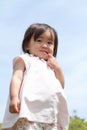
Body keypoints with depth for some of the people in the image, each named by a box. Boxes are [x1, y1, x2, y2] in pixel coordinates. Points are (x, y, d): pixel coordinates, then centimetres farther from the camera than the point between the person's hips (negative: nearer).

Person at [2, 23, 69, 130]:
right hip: (30, 111, -7)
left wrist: (57, 68, 12)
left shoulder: (50, 65, 31)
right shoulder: (24, 59, 11)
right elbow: (17, 78, -5)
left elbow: (61, 85, 27)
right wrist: (14, 97, -22)